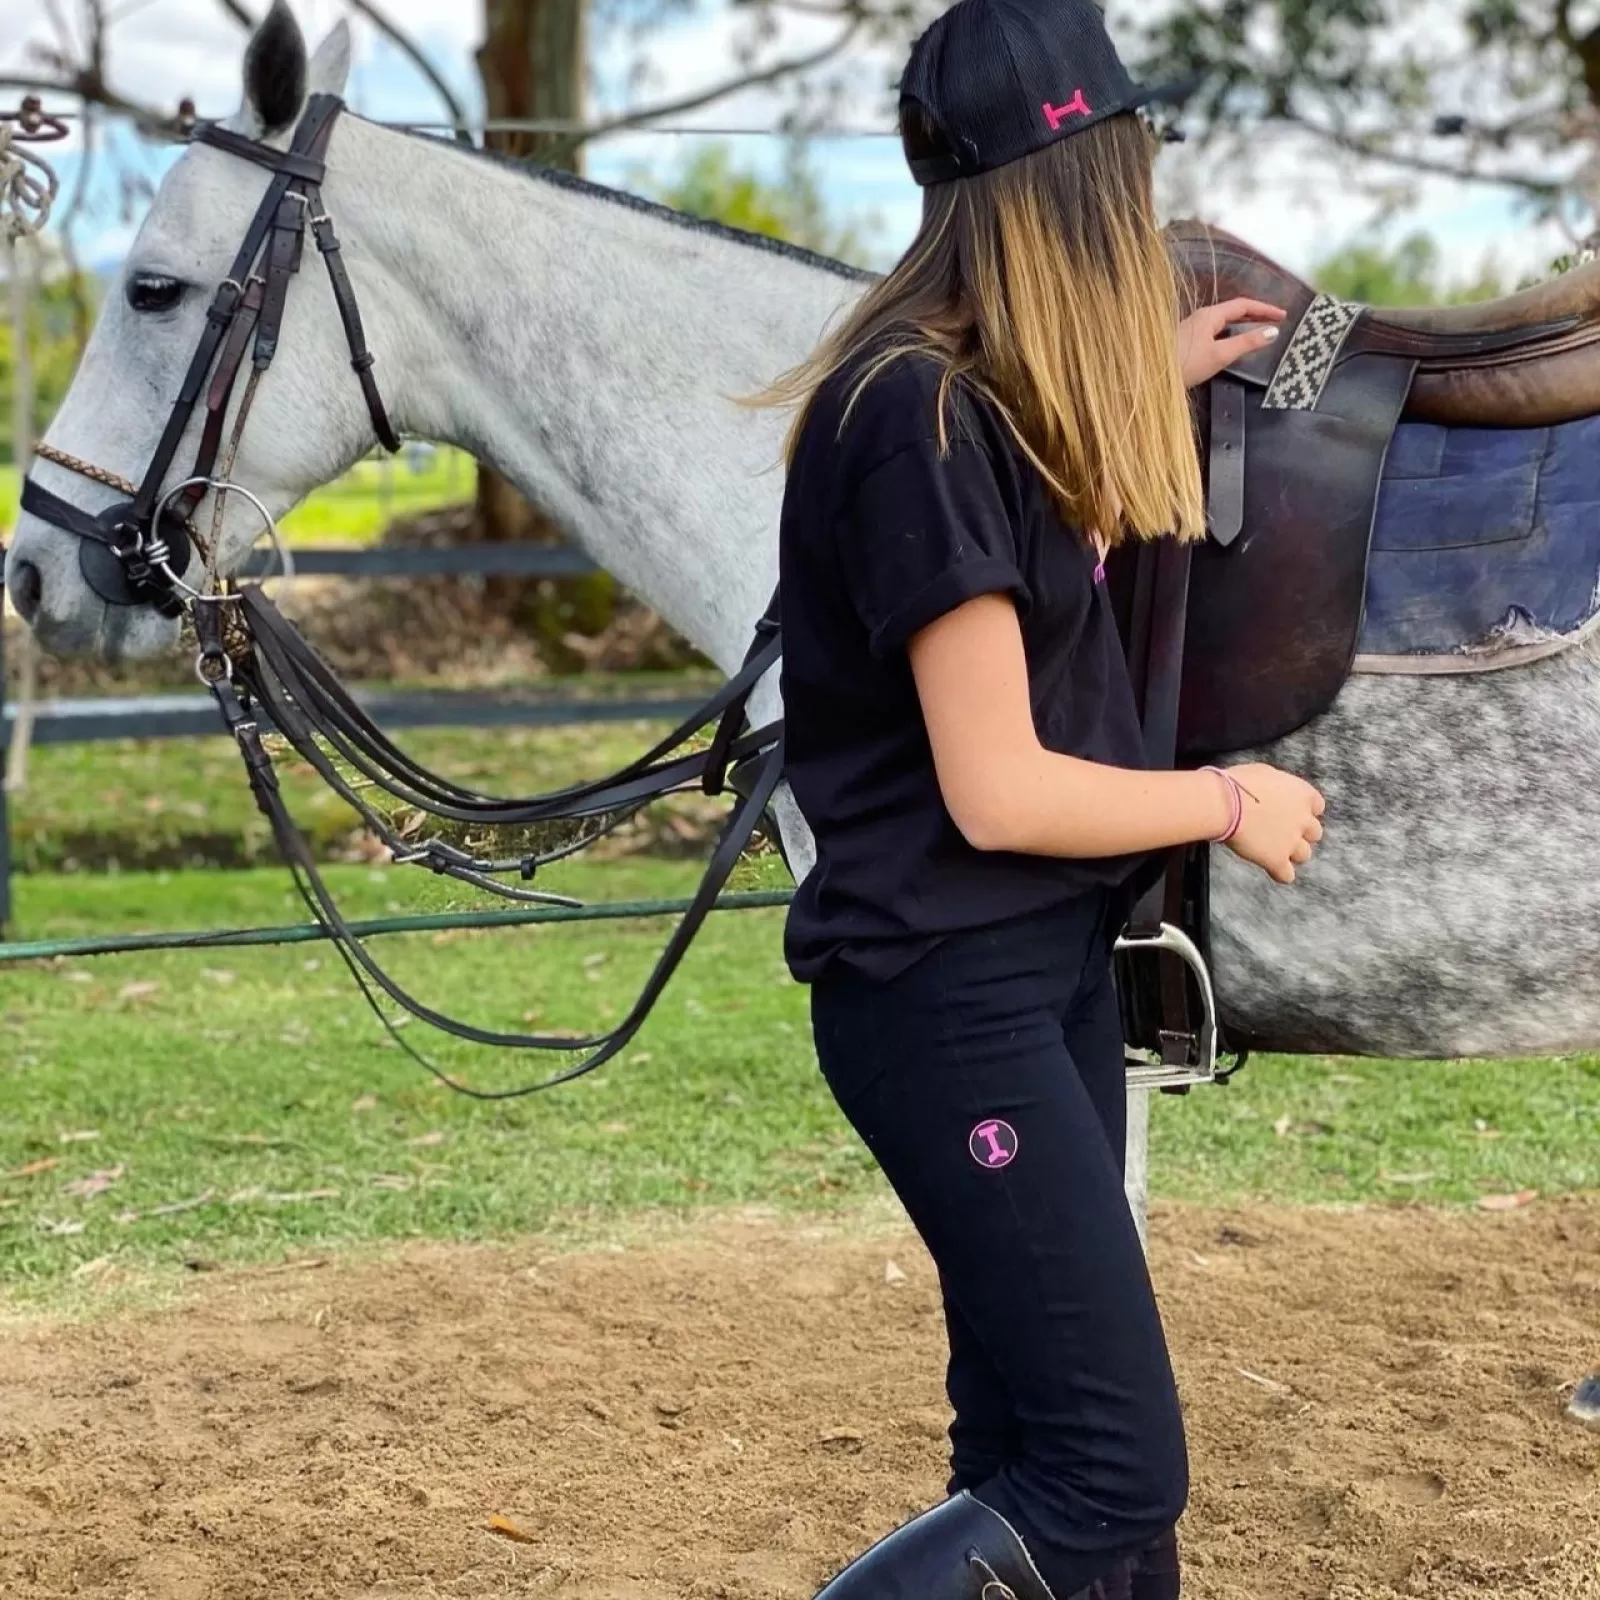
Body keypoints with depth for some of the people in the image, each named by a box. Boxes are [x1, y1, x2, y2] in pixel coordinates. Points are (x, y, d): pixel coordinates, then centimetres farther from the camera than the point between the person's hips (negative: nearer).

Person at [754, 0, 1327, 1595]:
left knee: (1031, 1437, 14)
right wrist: (1228, 803, -8)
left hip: (1048, 961, 10)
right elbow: (999, 792, -22)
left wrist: (1154, 383, 26)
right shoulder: (919, 417, -22)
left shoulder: (982, 387, 7)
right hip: (951, 994, -10)